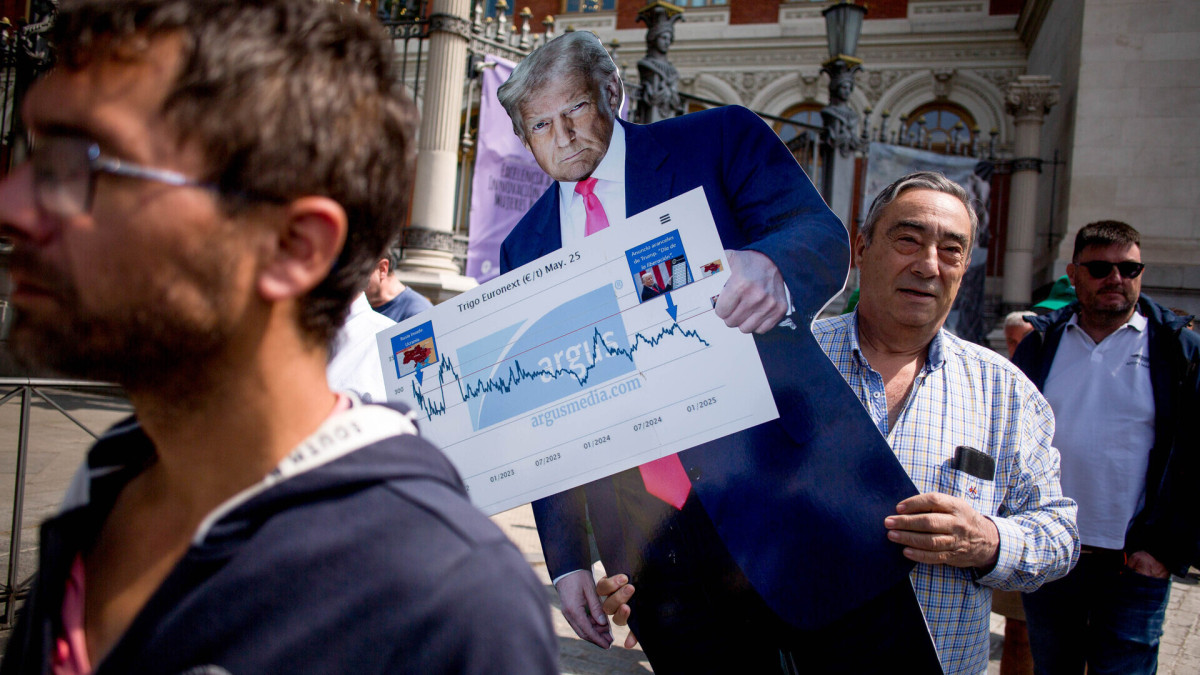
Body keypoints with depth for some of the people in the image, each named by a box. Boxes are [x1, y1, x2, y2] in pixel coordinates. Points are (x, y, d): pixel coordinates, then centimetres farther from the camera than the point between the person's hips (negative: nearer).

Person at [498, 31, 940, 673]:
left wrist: (770, 267, -34)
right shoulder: (525, 247, 13)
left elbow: (821, 234, -9)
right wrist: (566, 560, 8)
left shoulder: (720, 139, 4)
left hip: (792, 487, -2)